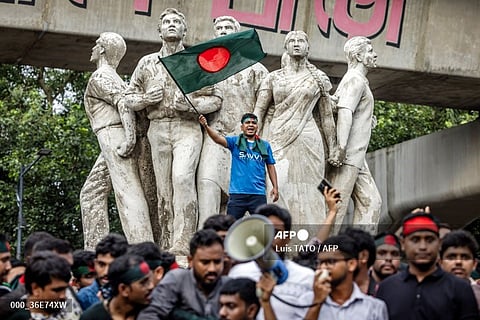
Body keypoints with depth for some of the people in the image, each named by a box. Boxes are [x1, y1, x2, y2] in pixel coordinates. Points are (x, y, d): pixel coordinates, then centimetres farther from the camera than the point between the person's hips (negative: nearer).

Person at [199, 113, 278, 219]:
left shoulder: (265, 145, 10)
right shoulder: (235, 142, 4)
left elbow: (270, 166, 14)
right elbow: (218, 139, -13)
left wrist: (275, 187, 6)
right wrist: (206, 127, -31)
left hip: (258, 194, 2)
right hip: (237, 193, -1)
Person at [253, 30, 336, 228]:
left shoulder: (318, 79, 10)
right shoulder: (273, 78, 12)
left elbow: (327, 117, 11)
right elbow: (259, 111, 7)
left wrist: (332, 151, 7)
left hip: (307, 140, 0)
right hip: (278, 141, 1)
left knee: (305, 193, -4)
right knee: (275, 191, -9)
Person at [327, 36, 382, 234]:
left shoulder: (358, 80, 23)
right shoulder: (355, 79, -9)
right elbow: (344, 111, -23)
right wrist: (341, 147, -32)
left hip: (356, 157, 10)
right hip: (347, 156, -10)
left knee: (371, 202, 6)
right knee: (336, 205, -10)